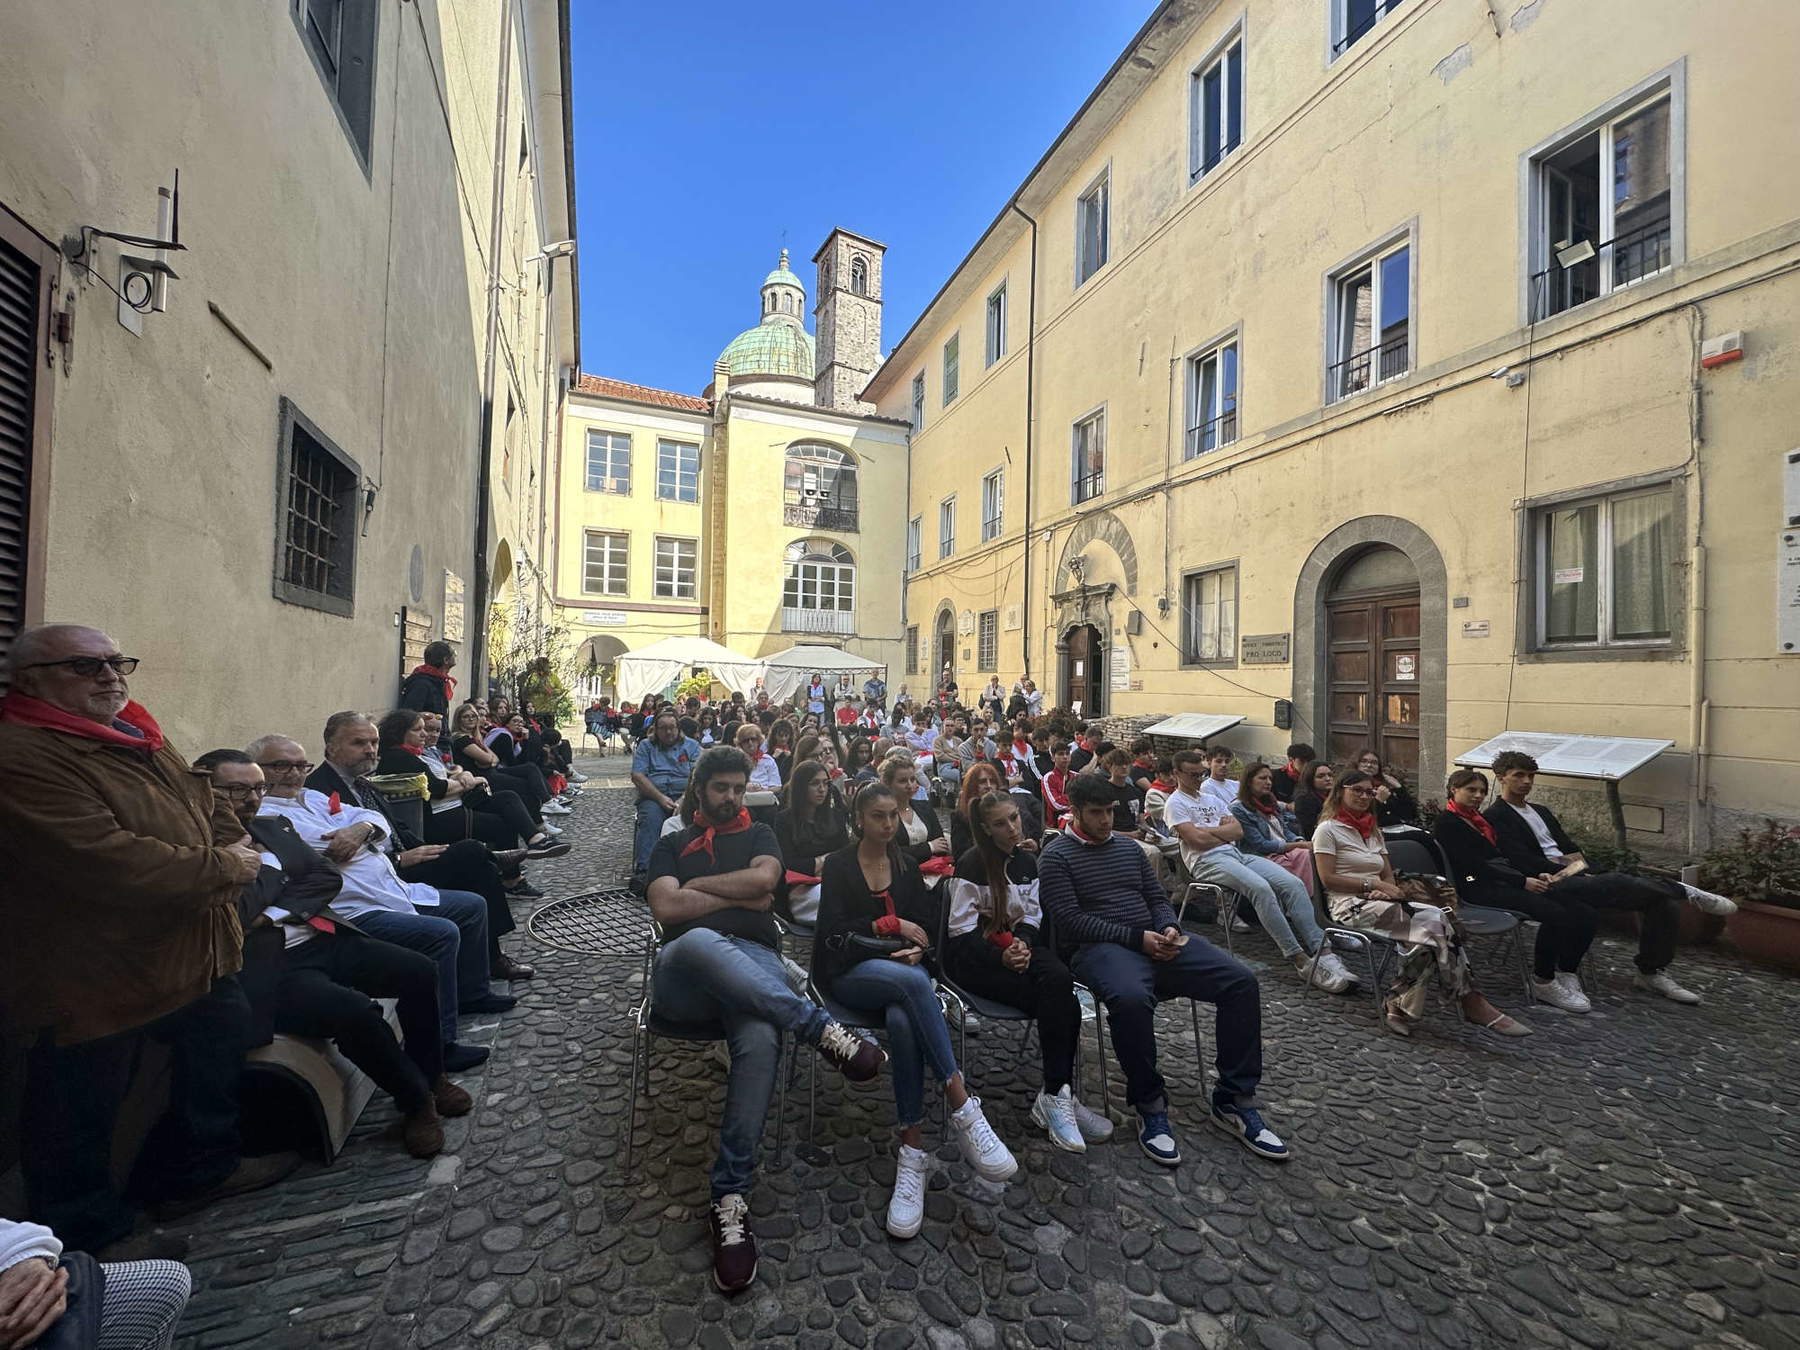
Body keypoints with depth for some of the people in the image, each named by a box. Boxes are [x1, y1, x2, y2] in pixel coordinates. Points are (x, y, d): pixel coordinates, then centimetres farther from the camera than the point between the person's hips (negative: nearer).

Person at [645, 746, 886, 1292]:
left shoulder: (759, 836, 24)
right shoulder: (671, 845, 23)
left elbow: (764, 877, -1)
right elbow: (666, 908, 4)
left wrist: (695, 885, 5)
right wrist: (740, 896, 1)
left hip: (754, 962, 1)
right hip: (684, 971, 0)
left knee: (760, 1041, -36)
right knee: (701, 940, -41)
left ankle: (731, 1198, -21)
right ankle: (821, 1029, -34)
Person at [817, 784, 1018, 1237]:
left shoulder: (906, 866, 16)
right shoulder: (839, 865, 4)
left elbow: (928, 922, 13)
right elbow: (833, 931, -4)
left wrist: (918, 947, -9)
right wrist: (890, 924, -7)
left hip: (900, 970, 3)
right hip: (849, 972, -3)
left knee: (904, 1019, -35)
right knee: (913, 981, -37)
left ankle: (913, 1150, -30)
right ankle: (962, 1106, -36)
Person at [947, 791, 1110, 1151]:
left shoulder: (1027, 860, 8)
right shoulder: (972, 862, -12)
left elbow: (1031, 915, 10)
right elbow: (961, 929, -13)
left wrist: (1023, 943, -11)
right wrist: (1001, 955, -24)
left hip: (1015, 944, 5)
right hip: (971, 955, -5)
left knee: (1059, 978, -28)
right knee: (1063, 1005, -25)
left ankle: (1055, 1096, -21)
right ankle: (1057, 1096, -12)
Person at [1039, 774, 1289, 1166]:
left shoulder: (1130, 847, 19)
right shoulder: (1056, 856, -2)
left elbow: (1157, 898, 20)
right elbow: (1070, 920, -11)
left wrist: (1168, 928, -4)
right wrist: (1136, 937, -15)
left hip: (1154, 940, 7)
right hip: (1100, 946, -6)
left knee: (1241, 981, -11)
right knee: (1132, 998, -40)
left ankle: (1234, 1101, -1)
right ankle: (1150, 1106, -15)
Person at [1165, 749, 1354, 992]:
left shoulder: (1211, 798, 26)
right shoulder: (1175, 803, 2)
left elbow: (1239, 831, 14)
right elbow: (1197, 840, -12)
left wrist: (1207, 830, 0)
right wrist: (1225, 831, 5)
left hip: (1236, 854, 8)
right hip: (1208, 861, -8)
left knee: (1293, 883, -14)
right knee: (1260, 887, -32)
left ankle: (1322, 950, -19)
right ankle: (1299, 959, -28)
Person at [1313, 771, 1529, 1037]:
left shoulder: (1373, 831, 23)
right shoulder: (1328, 830, -1)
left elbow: (1389, 876, 19)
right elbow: (1328, 879, -9)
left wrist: (1386, 889, -5)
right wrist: (1373, 884, -13)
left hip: (1379, 902, 7)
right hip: (1350, 905, -7)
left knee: (1435, 925, -25)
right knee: (1435, 922, -25)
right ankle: (1471, 1003, -16)